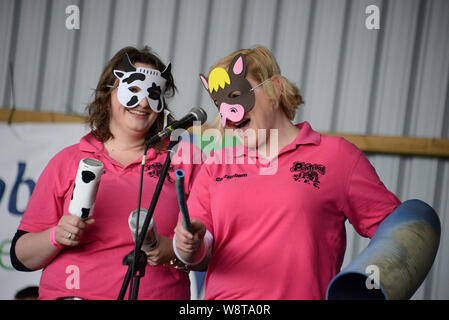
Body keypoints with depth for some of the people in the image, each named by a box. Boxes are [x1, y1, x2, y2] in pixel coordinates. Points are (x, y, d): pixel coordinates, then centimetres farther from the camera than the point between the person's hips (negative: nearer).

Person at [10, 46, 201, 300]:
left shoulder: (182, 157, 12)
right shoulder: (69, 161, 13)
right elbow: (21, 257, 12)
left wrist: (172, 251, -11)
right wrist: (57, 236, -7)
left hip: (159, 294, 1)